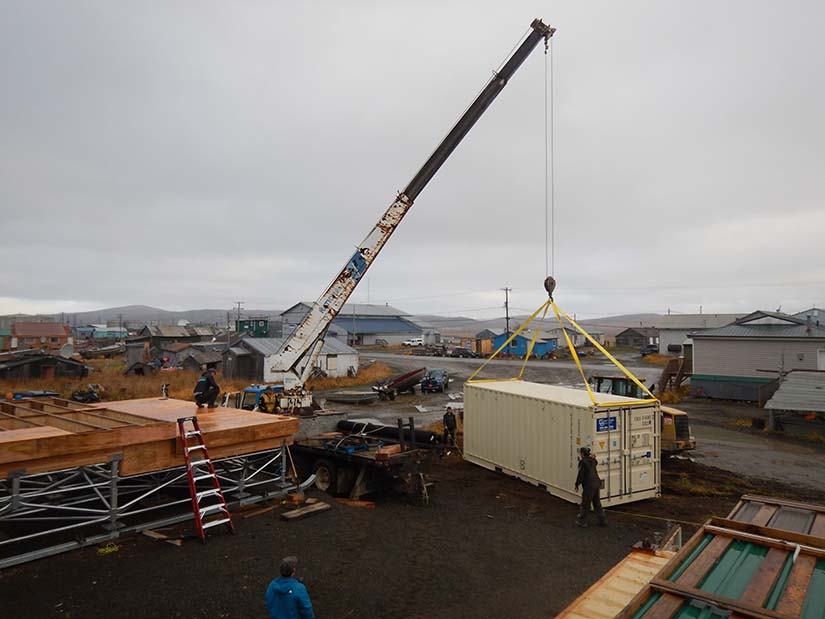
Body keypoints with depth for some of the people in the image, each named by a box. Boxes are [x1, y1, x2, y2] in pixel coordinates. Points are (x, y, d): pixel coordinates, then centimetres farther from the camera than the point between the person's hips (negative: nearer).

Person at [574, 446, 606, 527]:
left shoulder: (583, 462, -14)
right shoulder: (592, 460, 8)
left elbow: (580, 475, -14)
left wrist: (577, 485, -4)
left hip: (589, 486, -8)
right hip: (596, 484, 8)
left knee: (585, 504, 4)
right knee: (597, 503, 19)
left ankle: (582, 521, 13)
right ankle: (602, 520, 23)